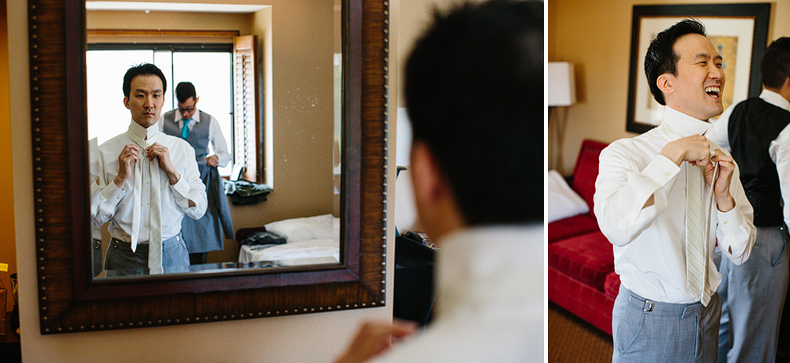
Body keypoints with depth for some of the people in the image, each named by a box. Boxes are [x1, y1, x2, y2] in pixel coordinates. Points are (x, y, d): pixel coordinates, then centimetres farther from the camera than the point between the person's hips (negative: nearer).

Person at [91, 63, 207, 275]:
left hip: (172, 255, 1)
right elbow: (96, 216, -2)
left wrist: (171, 172, -11)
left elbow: (198, 210, 0)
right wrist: (120, 178, -14)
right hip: (124, 259, -1)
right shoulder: (106, 152, -1)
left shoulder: (182, 149, 3)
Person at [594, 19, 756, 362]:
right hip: (649, 319, -5)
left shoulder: (719, 159, 2)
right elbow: (616, 227, -39)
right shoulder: (623, 154, -17)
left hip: (707, 314, 5)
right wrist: (673, 153, -29)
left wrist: (723, 196, -11)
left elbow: (739, 253, 7)